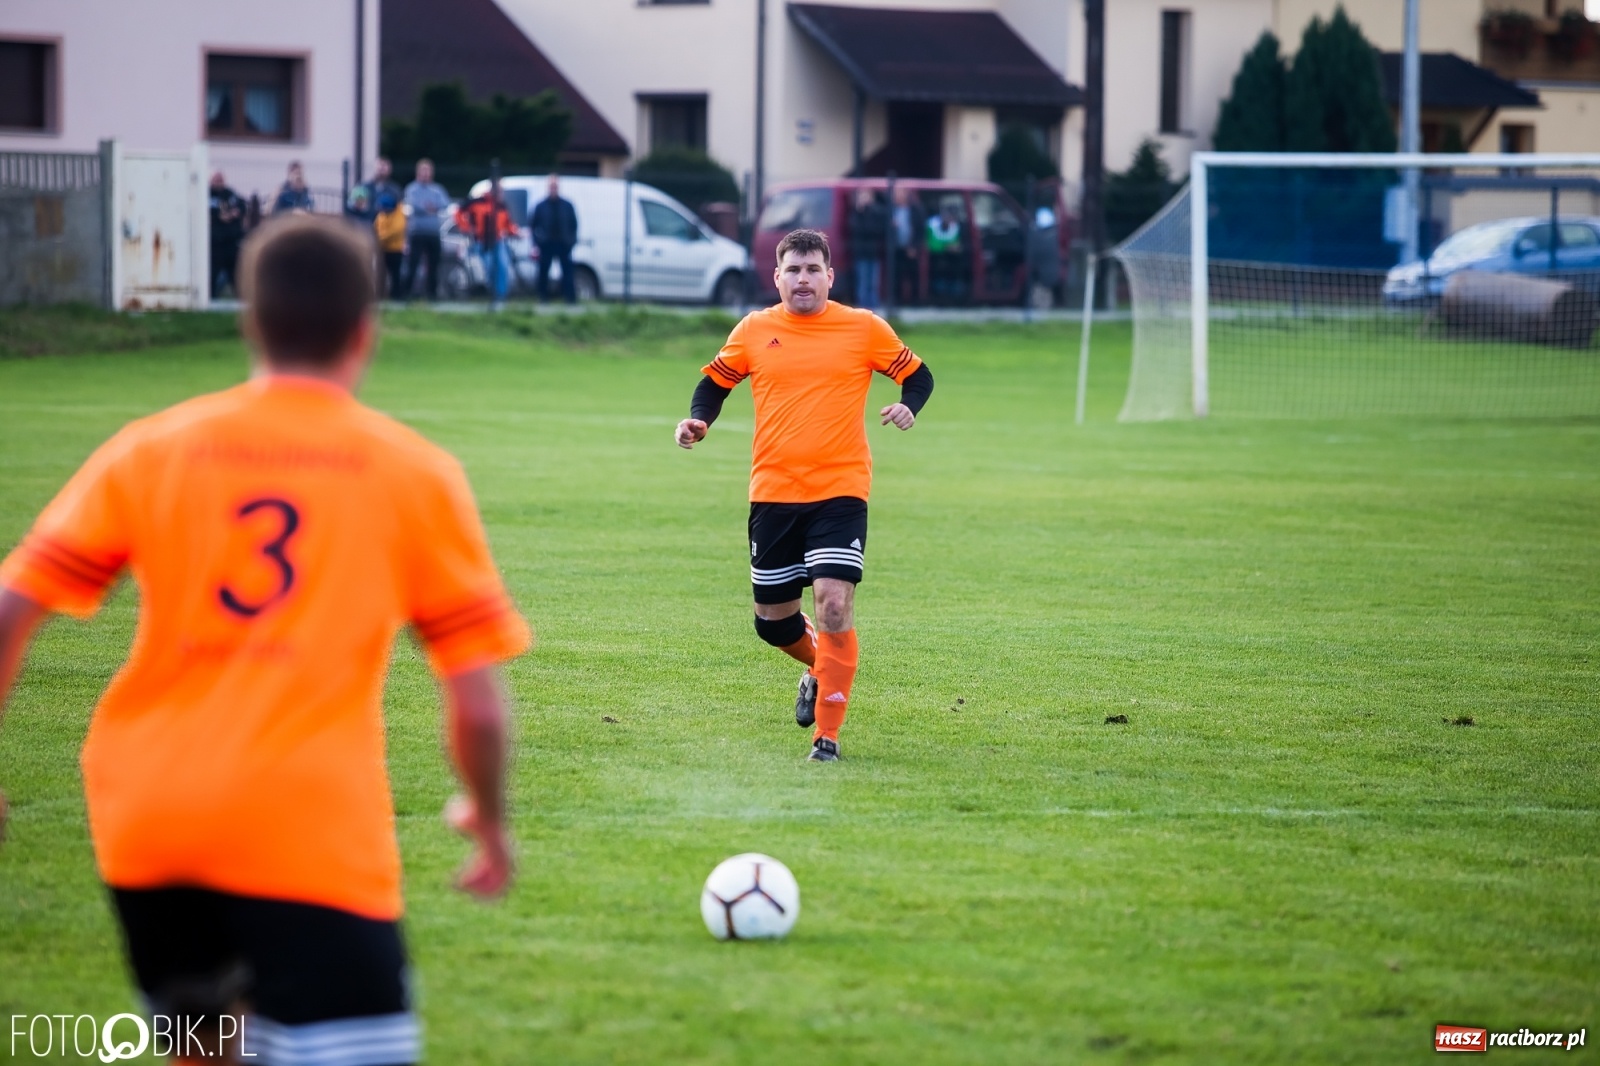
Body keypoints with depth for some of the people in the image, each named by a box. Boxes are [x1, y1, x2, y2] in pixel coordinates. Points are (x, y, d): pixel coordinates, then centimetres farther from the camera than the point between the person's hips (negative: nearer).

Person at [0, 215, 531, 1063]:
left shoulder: (151, 450, 8)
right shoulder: (417, 473, 4)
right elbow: (476, 701, 2)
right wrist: (488, 819, 20)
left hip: (143, 827, 4)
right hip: (314, 832, -4)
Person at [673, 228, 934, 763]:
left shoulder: (864, 328, 1)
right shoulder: (754, 330, 5)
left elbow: (918, 375, 9)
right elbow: (714, 382, 16)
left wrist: (908, 406, -13)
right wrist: (699, 421, -3)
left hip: (840, 492, -3)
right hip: (773, 494, 3)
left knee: (834, 604, -17)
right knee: (772, 618, 9)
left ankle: (827, 734, -7)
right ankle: (821, 669, 43)